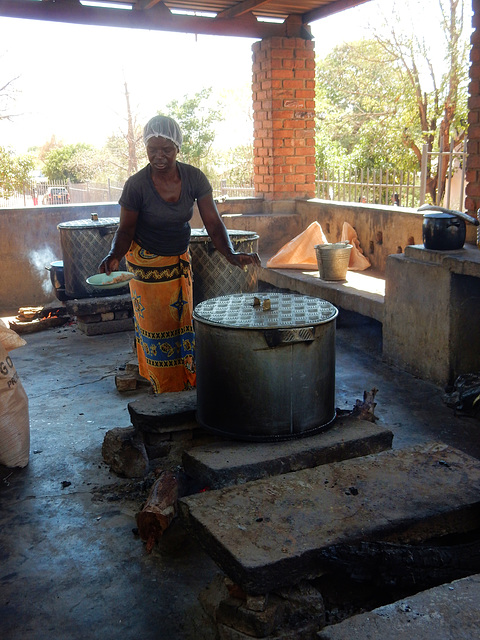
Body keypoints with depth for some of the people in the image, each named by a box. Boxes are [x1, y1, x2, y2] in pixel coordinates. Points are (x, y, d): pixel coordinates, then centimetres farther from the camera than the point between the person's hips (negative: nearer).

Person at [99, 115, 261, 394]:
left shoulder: (194, 178, -14)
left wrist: (231, 254, -31)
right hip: (147, 263, -3)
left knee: (183, 324, 9)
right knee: (156, 329, 4)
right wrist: (114, 256, -32)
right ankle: (166, 395, 19)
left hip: (180, 261, 3)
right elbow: (126, 230, -11)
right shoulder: (137, 185, -20)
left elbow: (213, 223, -15)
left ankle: (187, 389, 24)